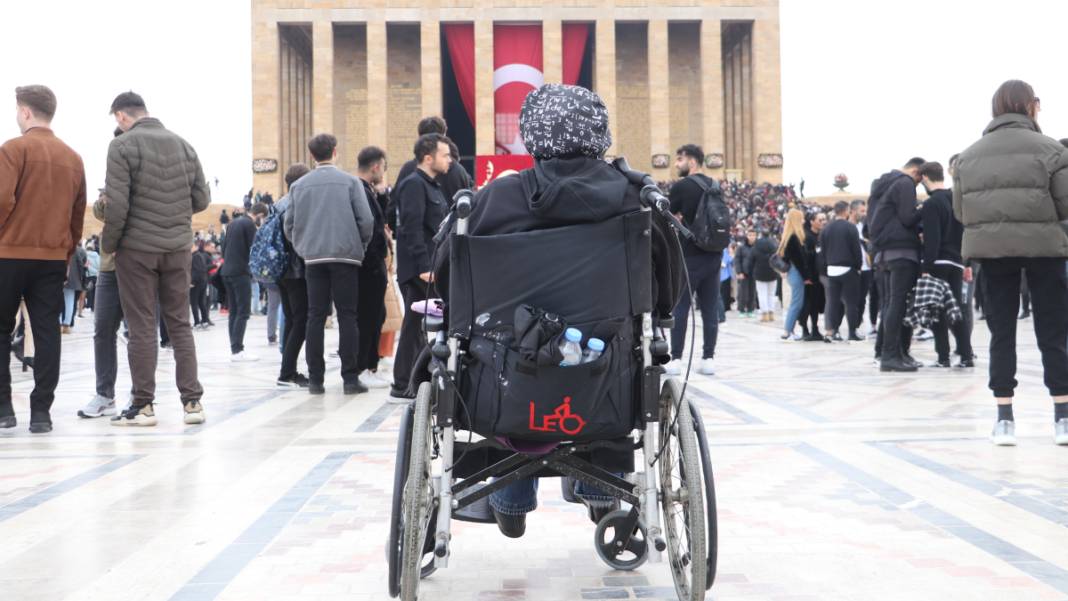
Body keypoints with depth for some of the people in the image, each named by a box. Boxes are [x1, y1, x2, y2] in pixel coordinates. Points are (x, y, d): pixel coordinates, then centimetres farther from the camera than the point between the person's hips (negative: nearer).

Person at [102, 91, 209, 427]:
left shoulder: (122, 146, -7)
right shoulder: (182, 145, 8)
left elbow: (117, 204, -13)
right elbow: (202, 199, 9)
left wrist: (108, 244, 0)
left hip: (137, 248, -4)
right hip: (178, 247, 4)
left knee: (142, 327, 1)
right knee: (180, 324, 10)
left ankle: (143, 405, 5)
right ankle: (192, 401, 8)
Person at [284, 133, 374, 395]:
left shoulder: (299, 186, 8)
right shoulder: (350, 182, 0)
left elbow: (289, 225, 8)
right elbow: (366, 220, -5)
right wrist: (361, 246, 11)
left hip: (313, 258, 2)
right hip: (345, 256, -2)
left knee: (316, 316, 6)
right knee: (347, 316, 1)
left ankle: (315, 379, 4)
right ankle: (350, 378, -3)